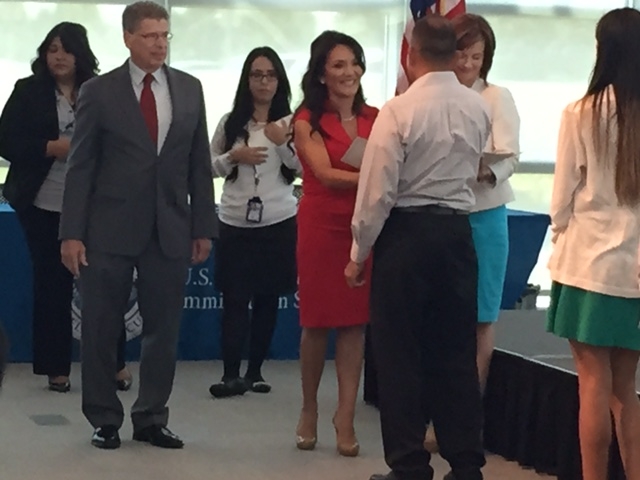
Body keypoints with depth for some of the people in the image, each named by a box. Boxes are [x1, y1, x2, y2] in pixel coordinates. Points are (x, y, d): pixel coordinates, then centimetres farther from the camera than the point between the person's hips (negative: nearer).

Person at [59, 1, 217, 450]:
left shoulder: (190, 89, 8)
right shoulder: (99, 92, -1)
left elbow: (200, 164, 10)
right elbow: (81, 167, -2)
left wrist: (203, 227, 6)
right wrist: (72, 233, -8)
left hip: (170, 230, 3)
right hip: (110, 229, -2)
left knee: (164, 330, 6)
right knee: (101, 330, 4)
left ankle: (152, 419, 18)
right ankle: (105, 420, 17)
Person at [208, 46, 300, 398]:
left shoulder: (291, 122, 0)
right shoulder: (230, 122, 3)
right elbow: (210, 167, 8)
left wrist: (283, 145, -17)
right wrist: (233, 156, -11)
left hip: (279, 221, 0)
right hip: (236, 223, 0)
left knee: (267, 298, 7)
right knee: (235, 299, -2)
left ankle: (255, 371, 16)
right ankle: (231, 374, -2)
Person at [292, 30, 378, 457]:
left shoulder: (375, 118, 7)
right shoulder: (307, 120, -2)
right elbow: (326, 174, -14)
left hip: (365, 226, 2)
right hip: (322, 226, -2)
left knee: (355, 322, 2)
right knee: (317, 321, 6)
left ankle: (346, 417, 7)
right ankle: (309, 410, 24)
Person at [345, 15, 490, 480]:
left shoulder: (399, 110, -12)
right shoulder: (479, 109, 3)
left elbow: (378, 190, -11)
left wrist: (359, 252, -1)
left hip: (406, 232, -5)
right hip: (458, 231, 5)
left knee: (401, 353, 3)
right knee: (457, 352, 10)